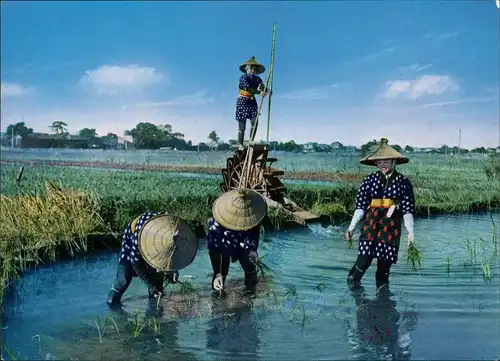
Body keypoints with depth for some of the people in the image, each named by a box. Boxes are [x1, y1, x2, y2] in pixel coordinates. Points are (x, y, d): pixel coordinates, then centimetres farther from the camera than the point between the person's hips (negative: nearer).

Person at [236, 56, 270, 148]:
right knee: (242, 125, -3)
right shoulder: (243, 78, -10)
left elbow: (262, 88, -6)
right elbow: (248, 88, -26)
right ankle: (240, 144, 6)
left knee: (255, 122, -9)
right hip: (243, 101, -5)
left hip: (252, 102, 5)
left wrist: (266, 90, -29)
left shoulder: (257, 79, 6)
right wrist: (259, 92, -36)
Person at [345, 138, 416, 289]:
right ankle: (353, 280, 16)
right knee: (364, 259, -10)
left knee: (385, 262, 2)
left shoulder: (403, 181, 3)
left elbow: (408, 209, 2)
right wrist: (352, 226, -4)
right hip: (371, 223, 0)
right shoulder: (370, 180, 5)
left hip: (391, 226, 0)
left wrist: (410, 232, -3)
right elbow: (360, 205, 3)